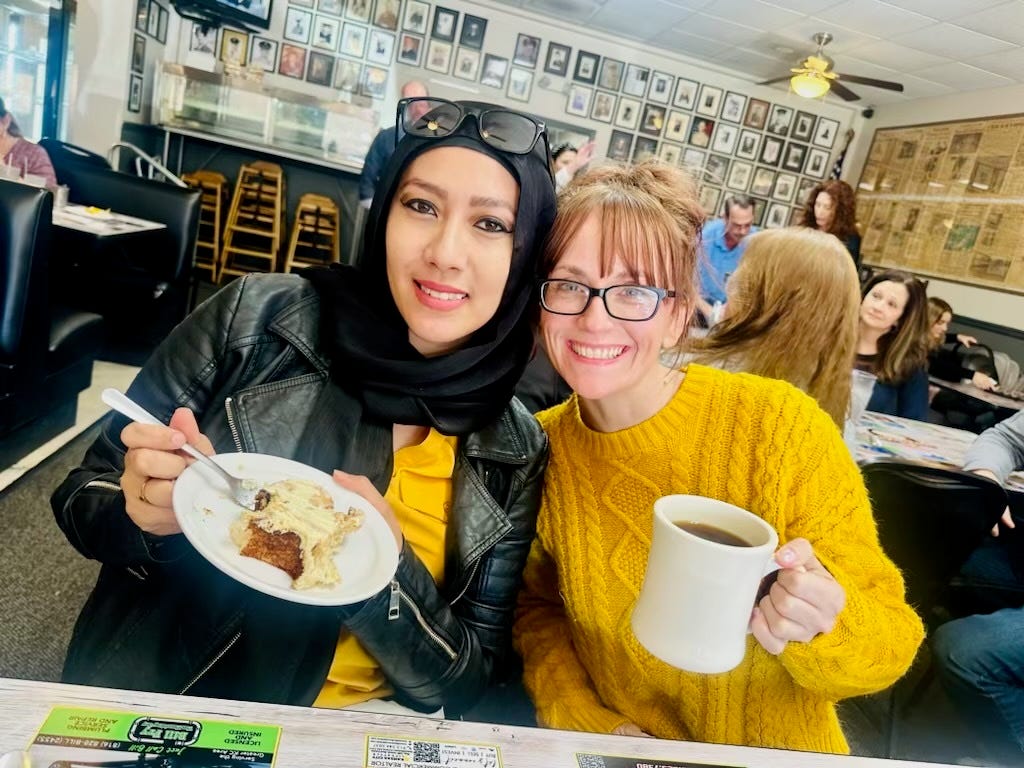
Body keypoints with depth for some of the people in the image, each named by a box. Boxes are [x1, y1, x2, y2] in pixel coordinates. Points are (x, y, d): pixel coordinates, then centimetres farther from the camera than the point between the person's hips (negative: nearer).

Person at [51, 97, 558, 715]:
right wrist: (149, 513, -22)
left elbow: (471, 681, -5)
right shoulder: (253, 320, -12)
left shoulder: (518, 456, -8)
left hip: (347, 740, 0)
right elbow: (82, 497, -1)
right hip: (151, 705, 1)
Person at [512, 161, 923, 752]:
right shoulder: (540, 449, -10)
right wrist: (589, 724, -10)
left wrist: (820, 629, -28)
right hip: (615, 754, 1)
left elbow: (892, 642, -9)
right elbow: (538, 608, 3)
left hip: (776, 752, 0)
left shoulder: (780, 426, -18)